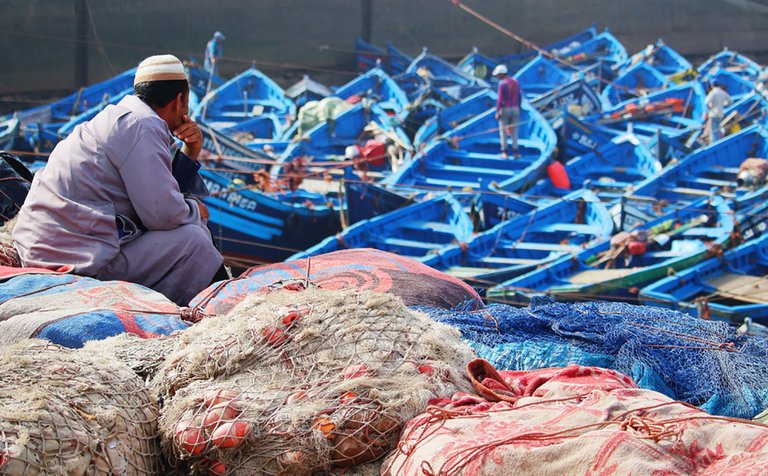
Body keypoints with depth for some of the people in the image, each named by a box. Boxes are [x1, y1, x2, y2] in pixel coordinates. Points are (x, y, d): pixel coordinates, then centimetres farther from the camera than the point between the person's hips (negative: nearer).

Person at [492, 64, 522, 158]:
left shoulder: (502, 83, -12)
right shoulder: (516, 82, 8)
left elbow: (500, 99, -15)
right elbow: (520, 96, 9)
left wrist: (497, 112, -10)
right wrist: (518, 108, 16)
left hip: (504, 109, -5)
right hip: (515, 109, 5)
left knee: (503, 131, 1)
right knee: (514, 131, 7)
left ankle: (504, 152, -5)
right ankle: (516, 152, 1)